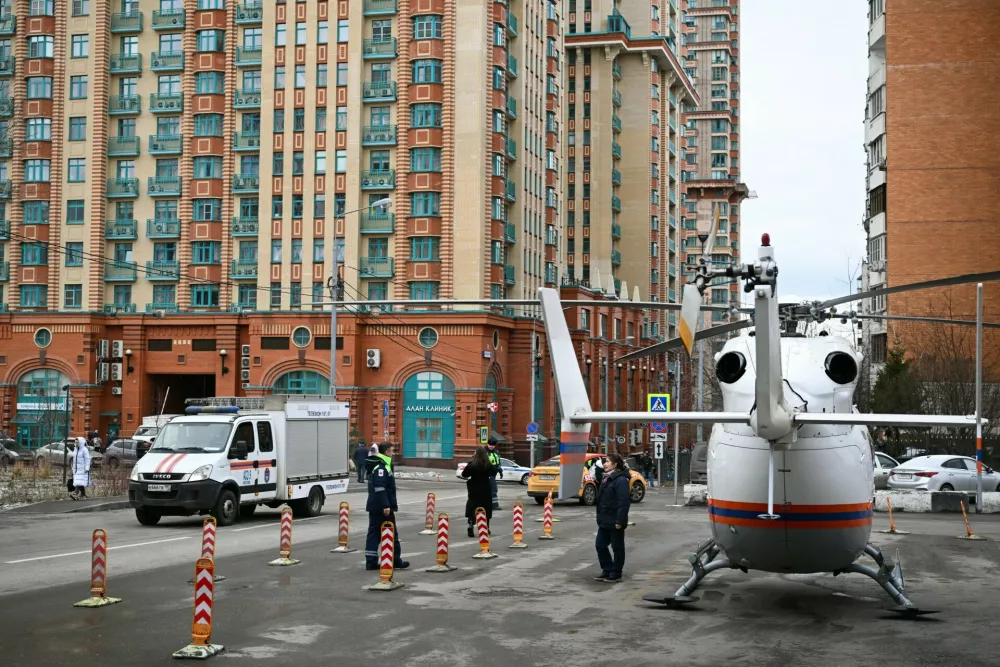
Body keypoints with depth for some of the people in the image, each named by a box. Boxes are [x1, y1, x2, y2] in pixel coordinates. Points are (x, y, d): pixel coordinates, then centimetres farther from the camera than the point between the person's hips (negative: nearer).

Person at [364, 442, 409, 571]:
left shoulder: (379, 466, 16)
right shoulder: (381, 468, -17)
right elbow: (379, 488, -25)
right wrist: (386, 505, -26)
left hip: (374, 507, 10)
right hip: (383, 507, -10)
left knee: (374, 533, 8)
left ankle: (371, 562, 8)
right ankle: (396, 561, 9)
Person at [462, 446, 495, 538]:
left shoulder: (471, 465, -14)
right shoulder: (488, 465, -7)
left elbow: (464, 474, -7)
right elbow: (492, 473, 9)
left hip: (474, 490, -2)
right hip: (486, 490, 2)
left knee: (472, 510, 3)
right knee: (486, 510, 14)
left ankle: (471, 528, -11)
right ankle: (486, 529, 23)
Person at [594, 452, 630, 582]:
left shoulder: (621, 480, -16)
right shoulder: (607, 478, 14)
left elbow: (623, 502, -22)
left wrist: (620, 521, -24)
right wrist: (600, 518, 18)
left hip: (615, 522, -10)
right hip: (604, 521, 10)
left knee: (617, 547, 3)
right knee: (600, 545, 11)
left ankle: (616, 574, 12)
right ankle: (607, 570, 23)